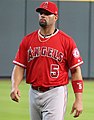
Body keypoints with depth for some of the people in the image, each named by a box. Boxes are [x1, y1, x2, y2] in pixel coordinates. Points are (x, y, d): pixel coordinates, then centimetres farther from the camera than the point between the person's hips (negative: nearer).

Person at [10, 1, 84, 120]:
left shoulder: (66, 41, -3)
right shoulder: (27, 40, 7)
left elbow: (76, 70, -4)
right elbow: (19, 66, 5)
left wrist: (78, 99, -10)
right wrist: (15, 86, -14)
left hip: (55, 94, -5)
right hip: (34, 94, 5)